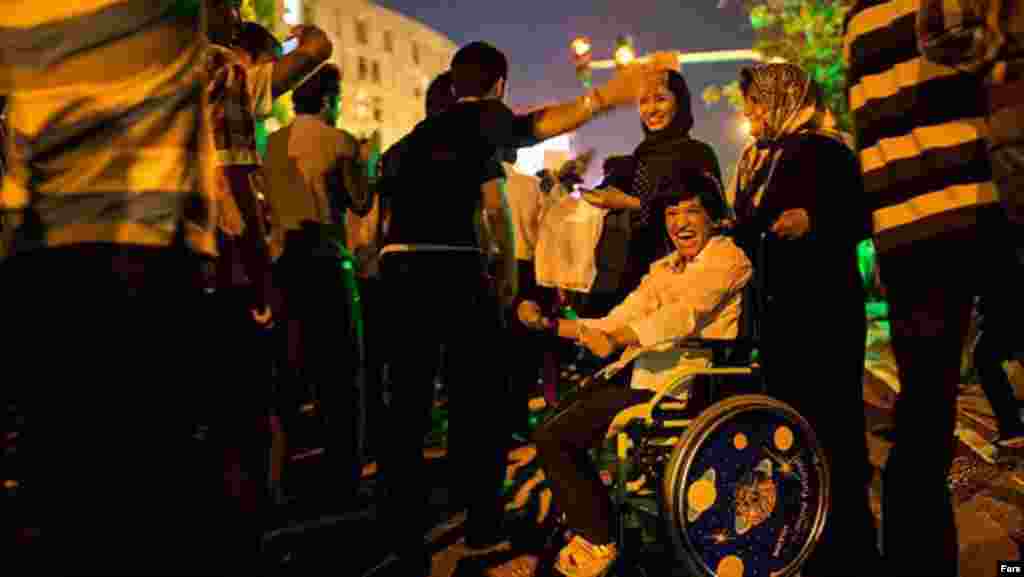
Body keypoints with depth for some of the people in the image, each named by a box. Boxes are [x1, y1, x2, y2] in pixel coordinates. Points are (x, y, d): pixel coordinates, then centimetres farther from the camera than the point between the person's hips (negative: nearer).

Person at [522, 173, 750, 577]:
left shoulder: (727, 256, -5)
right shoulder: (663, 269, 19)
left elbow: (685, 313, -22)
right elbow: (613, 323, 9)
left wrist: (615, 340, -36)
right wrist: (550, 324, -3)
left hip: (682, 392, -8)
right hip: (650, 382, 8)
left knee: (551, 436, -15)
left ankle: (596, 544, 4)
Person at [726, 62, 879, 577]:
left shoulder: (825, 150, -4)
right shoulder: (755, 162, 17)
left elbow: (860, 220, -8)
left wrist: (813, 220, -23)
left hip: (827, 303, -7)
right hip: (777, 306, 8)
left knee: (833, 421, -4)